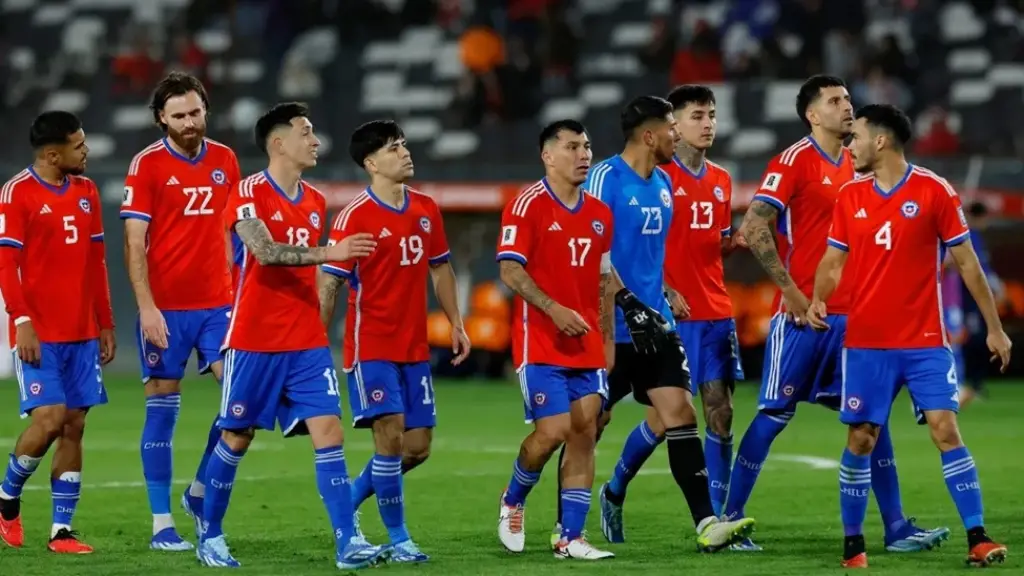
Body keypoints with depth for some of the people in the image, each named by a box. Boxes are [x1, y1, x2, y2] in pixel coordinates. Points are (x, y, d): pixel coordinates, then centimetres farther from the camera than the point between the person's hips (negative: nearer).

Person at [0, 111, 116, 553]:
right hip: (39, 333, -6)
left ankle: (62, 530, 5)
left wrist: (105, 323, 15)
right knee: (49, 418, -14)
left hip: (81, 333, 6)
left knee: (74, 426, 2)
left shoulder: (86, 192, 12)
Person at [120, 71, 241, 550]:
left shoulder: (225, 161, 8)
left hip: (217, 304, 4)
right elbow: (134, 243, -7)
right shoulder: (147, 164, -5)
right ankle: (161, 523, 6)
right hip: (165, 308, -4)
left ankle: (200, 490, 13)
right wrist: (146, 307, -15)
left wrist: (235, 291, 10)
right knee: (162, 410, 0)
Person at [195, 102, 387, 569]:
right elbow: (265, 252, -24)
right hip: (255, 342, -5)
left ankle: (347, 542, -11)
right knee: (237, 437, 5)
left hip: (307, 343, 5)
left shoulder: (315, 202, 12)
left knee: (328, 431, -7)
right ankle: (210, 537, 19)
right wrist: (329, 253, -33)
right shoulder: (250, 193, -9)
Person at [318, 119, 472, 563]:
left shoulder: (426, 210, 7)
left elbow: (440, 269, 19)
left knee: (417, 447, 6)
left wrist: (456, 324, 14)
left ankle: (347, 501, 25)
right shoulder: (355, 217, -11)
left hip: (415, 348, 6)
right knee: (391, 436, -13)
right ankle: (398, 540, -4)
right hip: (371, 346, -6)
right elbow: (329, 284, -10)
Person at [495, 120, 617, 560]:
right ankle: (512, 501, 16)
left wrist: (607, 340, 14)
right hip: (540, 343, -6)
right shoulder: (528, 205, -7)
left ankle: (571, 537, 3)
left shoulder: (599, 214, 13)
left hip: (587, 347, 6)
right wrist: (555, 309, -22)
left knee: (585, 433, 0)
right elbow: (510, 270, -13)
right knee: (553, 430, -12)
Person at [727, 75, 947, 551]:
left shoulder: (854, 165, 13)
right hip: (803, 313, -7)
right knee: (774, 415, -2)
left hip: (849, 313, 7)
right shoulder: (794, 162, -9)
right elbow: (753, 230, -16)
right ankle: (729, 520, 7)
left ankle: (896, 528, 5)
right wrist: (790, 289, -17)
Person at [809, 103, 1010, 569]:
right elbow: (833, 261, 13)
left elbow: (967, 263, -1)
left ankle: (977, 538, -8)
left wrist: (994, 328, 0)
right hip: (866, 342, 3)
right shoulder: (850, 197, 6)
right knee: (860, 440, 2)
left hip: (924, 342, -3)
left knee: (946, 431, -10)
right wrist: (818, 300, -8)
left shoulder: (934, 192, -5)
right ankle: (852, 544, 13)